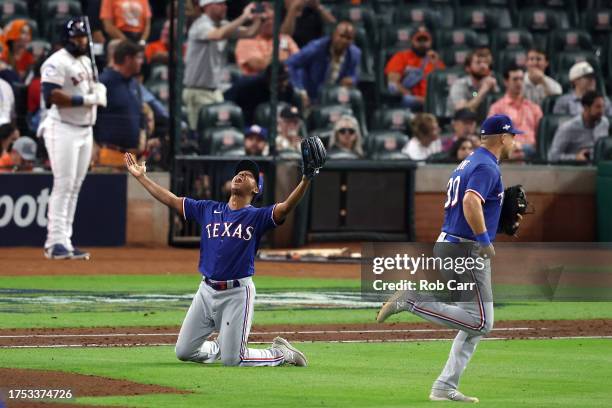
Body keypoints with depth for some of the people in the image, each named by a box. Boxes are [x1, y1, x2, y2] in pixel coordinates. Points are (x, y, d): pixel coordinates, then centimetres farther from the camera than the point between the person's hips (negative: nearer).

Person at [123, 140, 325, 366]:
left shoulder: (257, 216, -2)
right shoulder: (208, 210, 11)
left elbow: (286, 207, -19)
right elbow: (170, 199, 15)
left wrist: (306, 179, -33)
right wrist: (141, 177, 14)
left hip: (238, 292, -5)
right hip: (207, 290, 5)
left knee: (232, 360, -9)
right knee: (184, 352, 7)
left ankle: (281, 353, 16)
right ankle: (223, 347, 35)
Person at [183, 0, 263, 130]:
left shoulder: (223, 25, 10)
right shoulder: (200, 26, -15)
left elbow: (249, 33, 7)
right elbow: (218, 35, -36)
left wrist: (258, 18, -12)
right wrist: (243, 17, -31)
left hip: (215, 90, 8)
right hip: (198, 92, -8)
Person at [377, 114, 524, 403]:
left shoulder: (469, 163, 19)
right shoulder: (488, 167, -11)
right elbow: (471, 201, -28)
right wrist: (485, 241, -24)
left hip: (446, 246, 10)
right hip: (466, 251, -10)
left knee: (476, 324, 12)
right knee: (480, 322, -12)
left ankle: (445, 388, 8)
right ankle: (412, 301, -14)